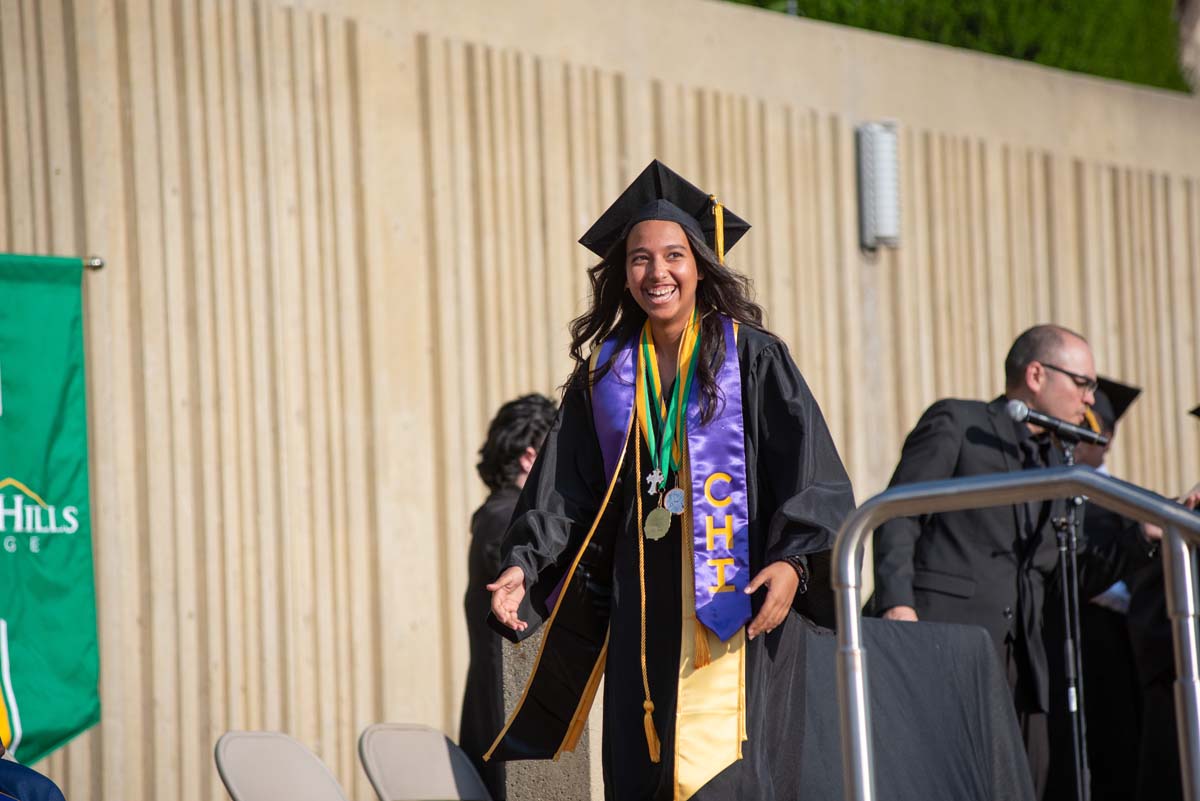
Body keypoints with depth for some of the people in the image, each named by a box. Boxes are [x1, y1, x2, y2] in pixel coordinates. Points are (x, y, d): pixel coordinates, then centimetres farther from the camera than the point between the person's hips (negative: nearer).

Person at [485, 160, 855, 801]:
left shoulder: (751, 357, 1)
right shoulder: (606, 375, 13)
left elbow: (810, 470, -7)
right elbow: (564, 494, 10)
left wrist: (790, 560, -22)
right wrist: (524, 566, -5)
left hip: (733, 603, -4)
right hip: (644, 612, 4)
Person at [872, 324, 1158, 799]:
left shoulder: (1054, 465, 26)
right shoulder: (956, 423, 5)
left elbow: (1062, 581, 22)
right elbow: (896, 516, -5)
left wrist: (1144, 538, 12)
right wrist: (897, 604, -19)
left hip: (1019, 659, 7)